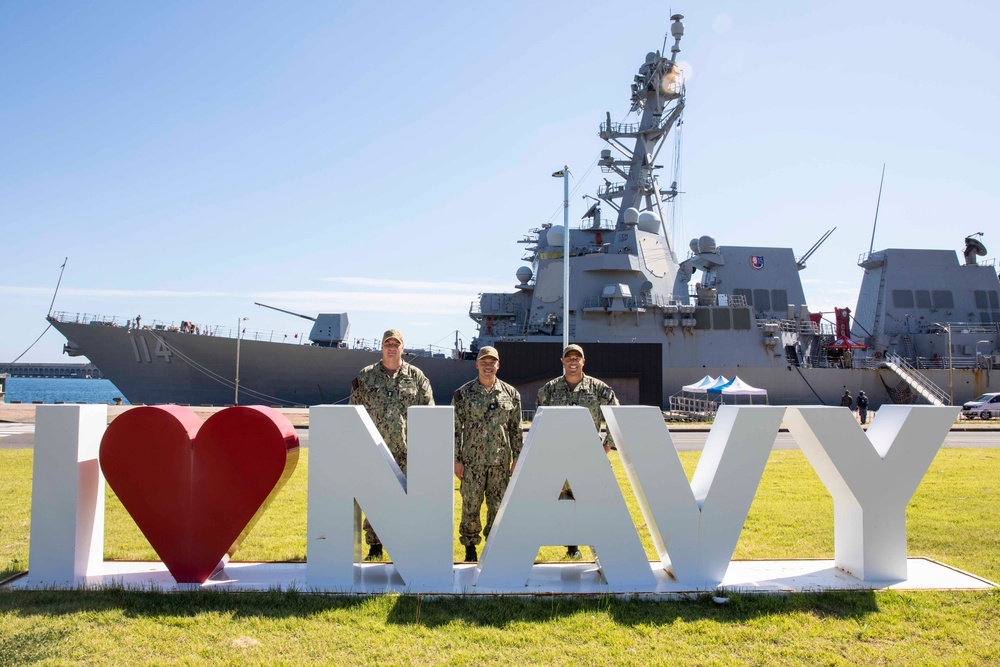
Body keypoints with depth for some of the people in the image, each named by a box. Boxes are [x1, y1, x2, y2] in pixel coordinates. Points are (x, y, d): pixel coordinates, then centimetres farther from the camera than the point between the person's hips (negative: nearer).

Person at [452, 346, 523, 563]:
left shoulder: (511, 394, 5)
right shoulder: (463, 393, -1)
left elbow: (516, 429, 8)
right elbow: (455, 428, 0)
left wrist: (518, 459, 5)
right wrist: (456, 459, -4)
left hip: (501, 461, 2)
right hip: (472, 461, -2)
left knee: (498, 506, 7)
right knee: (470, 506, 4)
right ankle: (470, 548, 20)